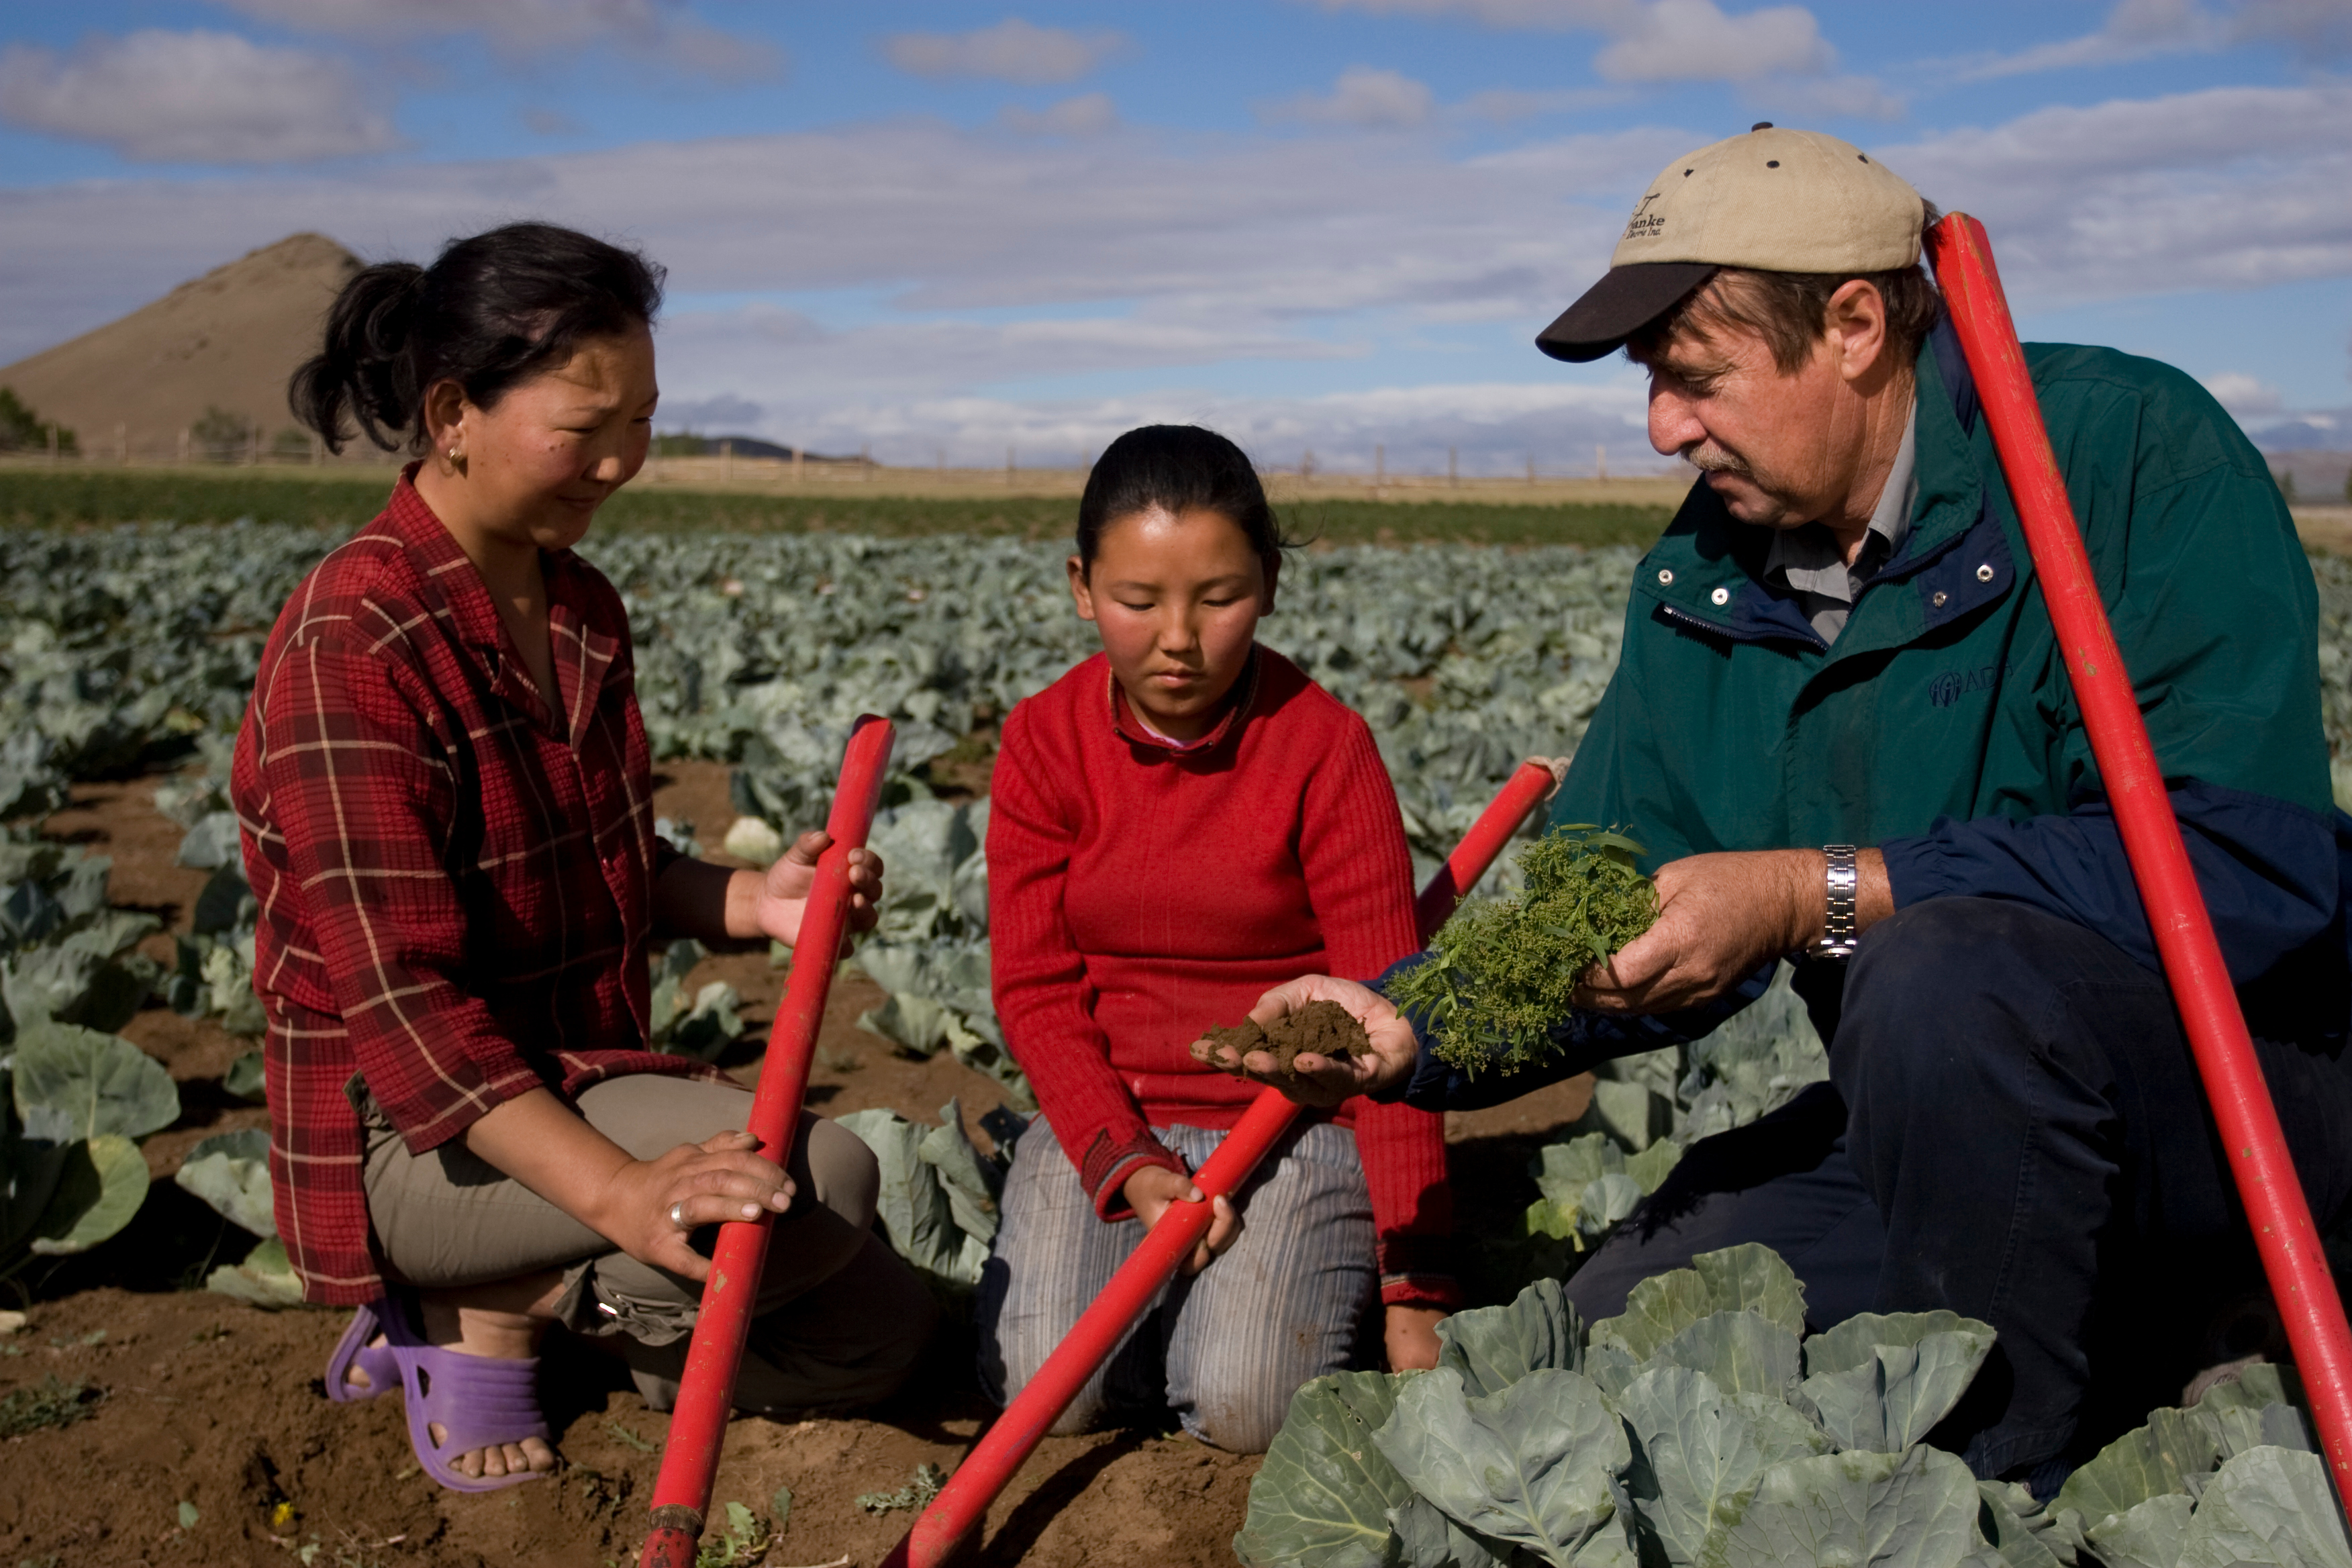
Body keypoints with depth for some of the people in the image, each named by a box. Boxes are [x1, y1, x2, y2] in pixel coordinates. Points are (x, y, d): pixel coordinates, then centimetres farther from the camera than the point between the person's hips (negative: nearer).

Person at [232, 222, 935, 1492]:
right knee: (824, 1176, -27)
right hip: (414, 1131, -9)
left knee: (874, 1337, 6)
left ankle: (471, 1301, 10)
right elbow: (398, 994, -27)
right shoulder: (353, 644, -21)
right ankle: (488, 1315, -4)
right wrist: (618, 1190, -37)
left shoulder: (581, 609, 6)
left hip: (580, 1083, 9)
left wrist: (748, 900, -4)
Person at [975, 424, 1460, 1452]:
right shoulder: (1045, 742, -3)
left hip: (1295, 1123, -2)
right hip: (1103, 1120, 3)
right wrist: (1124, 1165, -19)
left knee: (1248, 1405, -21)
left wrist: (1414, 1283, -18)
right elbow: (1035, 989, -2)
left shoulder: (1325, 748, -12)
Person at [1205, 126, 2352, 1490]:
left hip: (2233, 1077, -7)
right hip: (1944, 1115, 7)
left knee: (1938, 972, -36)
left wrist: (1818, 895, -32)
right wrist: (1406, 1030, -16)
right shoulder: (1700, 580, 3)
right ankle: (2137, 1346, 12)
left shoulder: (2131, 452, -18)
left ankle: (2013, 1479, -12)